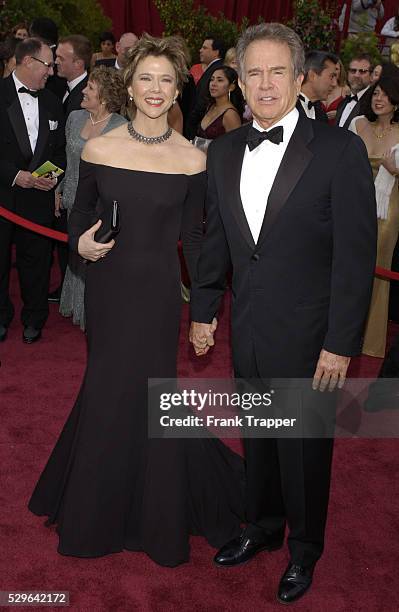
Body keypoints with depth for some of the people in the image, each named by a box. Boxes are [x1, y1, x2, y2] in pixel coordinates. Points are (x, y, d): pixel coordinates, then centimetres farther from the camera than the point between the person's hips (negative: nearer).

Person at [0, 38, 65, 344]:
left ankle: (34, 318, 27)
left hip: (38, 195, 3)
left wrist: (54, 175, -3)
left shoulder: (52, 102, 9)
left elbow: (59, 149, 15)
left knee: (36, 261, 10)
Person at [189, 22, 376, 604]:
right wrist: (204, 310, 12)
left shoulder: (340, 150, -12)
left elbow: (355, 255, -13)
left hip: (307, 336, -4)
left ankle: (304, 550, 37)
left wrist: (340, 343, -14)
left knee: (305, 448, 12)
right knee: (257, 439, 20)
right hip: (247, 331, 5)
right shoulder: (223, 151, 5)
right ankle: (262, 528, 45)